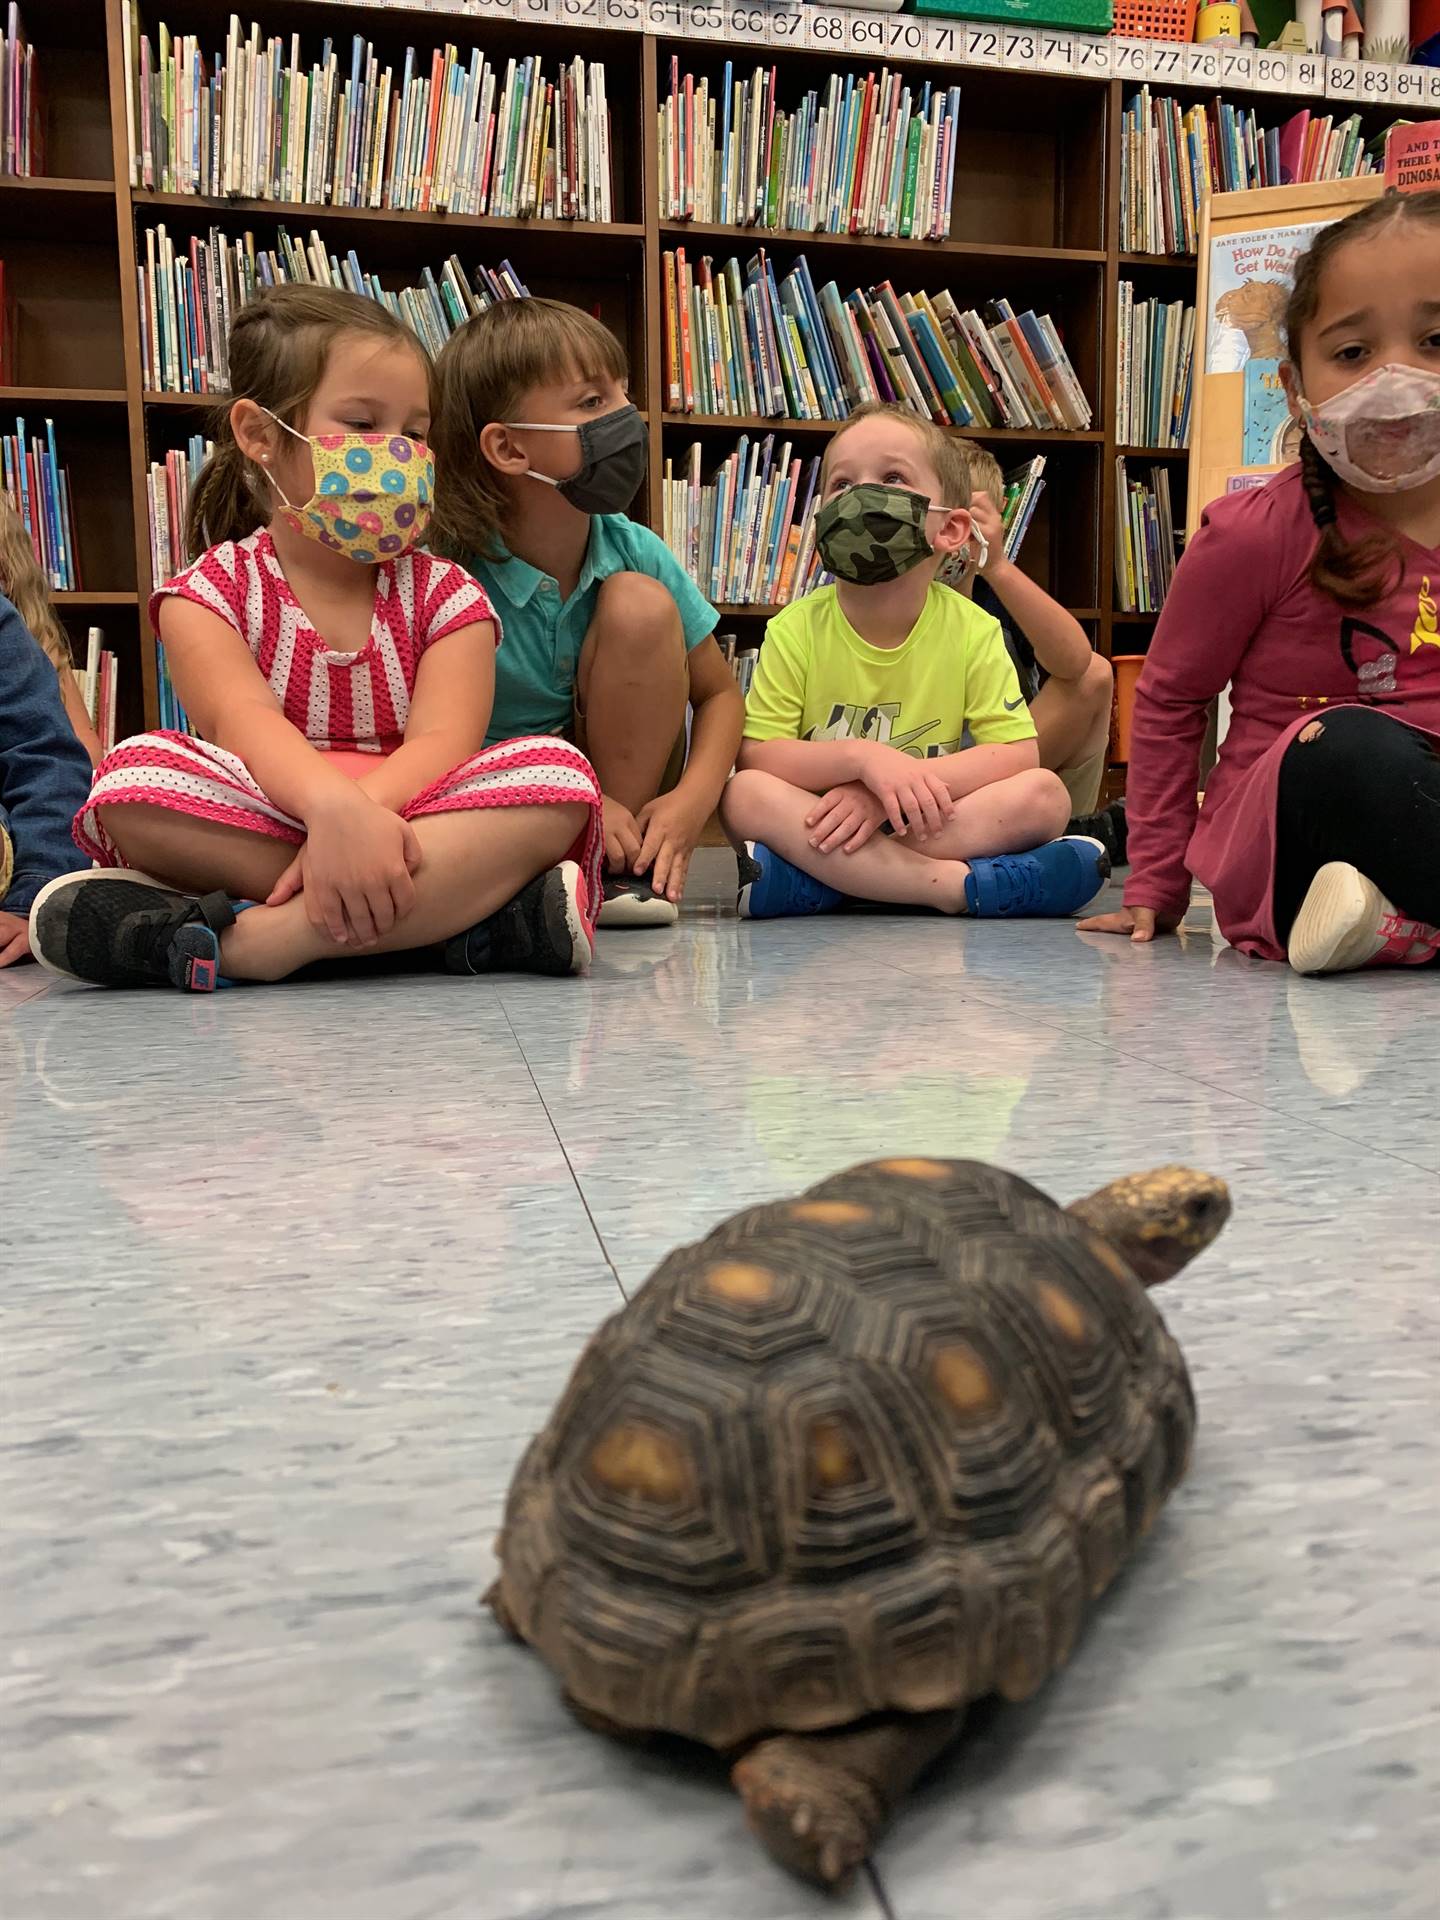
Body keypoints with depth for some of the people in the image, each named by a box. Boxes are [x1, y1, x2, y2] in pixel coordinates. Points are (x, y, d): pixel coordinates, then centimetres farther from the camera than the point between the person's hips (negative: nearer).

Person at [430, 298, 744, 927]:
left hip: (622, 789, 4)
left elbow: (720, 693, 2)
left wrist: (693, 798, -18)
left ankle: (630, 866, -11)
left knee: (640, 604, -18)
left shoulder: (635, 553, -9)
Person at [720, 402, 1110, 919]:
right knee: (744, 795, -29)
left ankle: (810, 880, -28)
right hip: (823, 830, -1)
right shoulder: (797, 628, -4)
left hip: (920, 826, 1)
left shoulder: (971, 629, -3)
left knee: (1045, 793, -22)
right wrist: (862, 757, -27)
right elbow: (753, 755, -11)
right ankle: (959, 885, -33)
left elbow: (1016, 754, -11)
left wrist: (889, 790, -23)